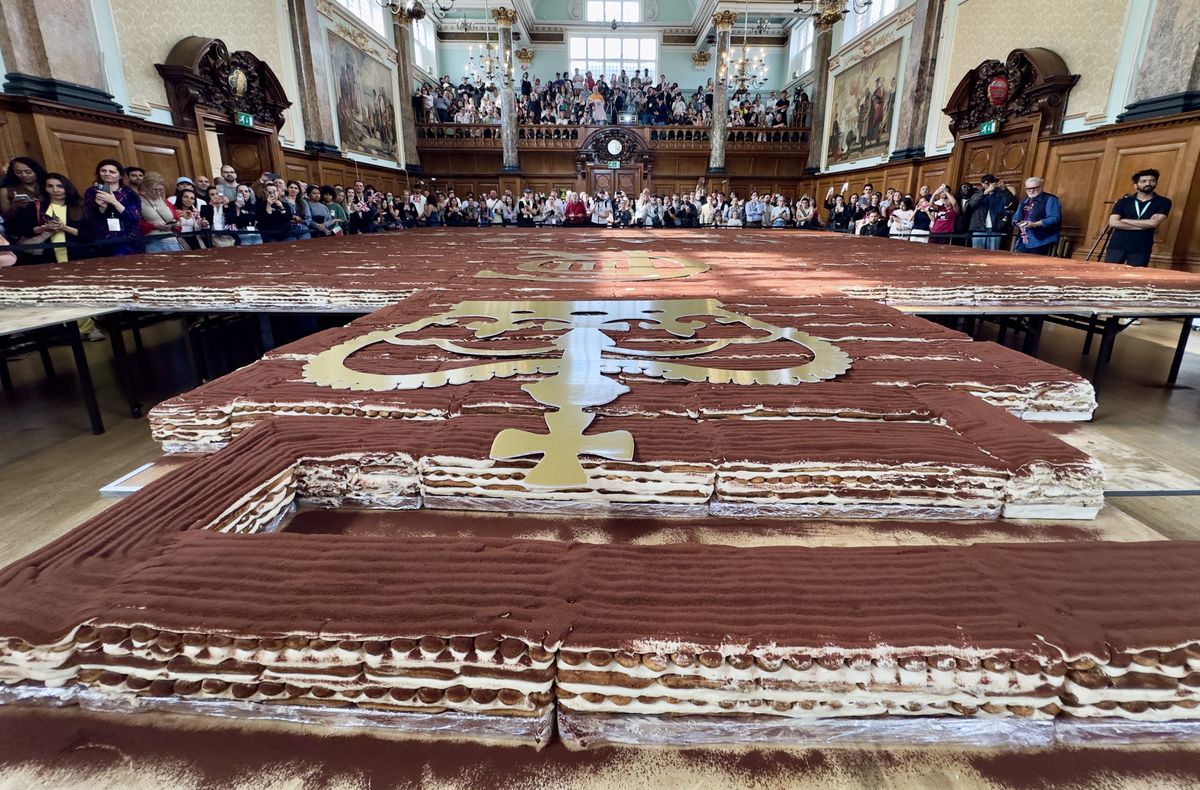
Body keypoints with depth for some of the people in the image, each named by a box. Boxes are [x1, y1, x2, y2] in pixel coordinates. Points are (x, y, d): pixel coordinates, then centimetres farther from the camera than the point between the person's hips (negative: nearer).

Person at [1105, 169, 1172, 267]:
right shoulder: (1124, 201, 7)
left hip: (1141, 250, 0)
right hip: (1117, 246, 0)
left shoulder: (1163, 202, 6)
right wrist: (1143, 225, -10)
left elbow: (1154, 222, -9)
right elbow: (1113, 223, -7)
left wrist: (1124, 220, -5)